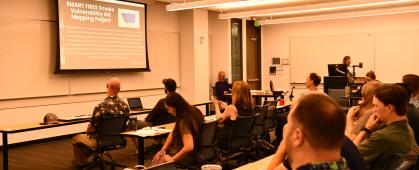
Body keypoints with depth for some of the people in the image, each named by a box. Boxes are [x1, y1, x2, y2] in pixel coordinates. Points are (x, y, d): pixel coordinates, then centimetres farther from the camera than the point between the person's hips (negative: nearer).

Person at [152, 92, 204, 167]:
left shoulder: (183, 121, -28)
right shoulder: (191, 111, -1)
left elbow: (189, 147, -38)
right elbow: (173, 133, 8)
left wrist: (172, 159, -25)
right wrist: (162, 150, 5)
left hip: (187, 159, -8)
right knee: (156, 158, 18)